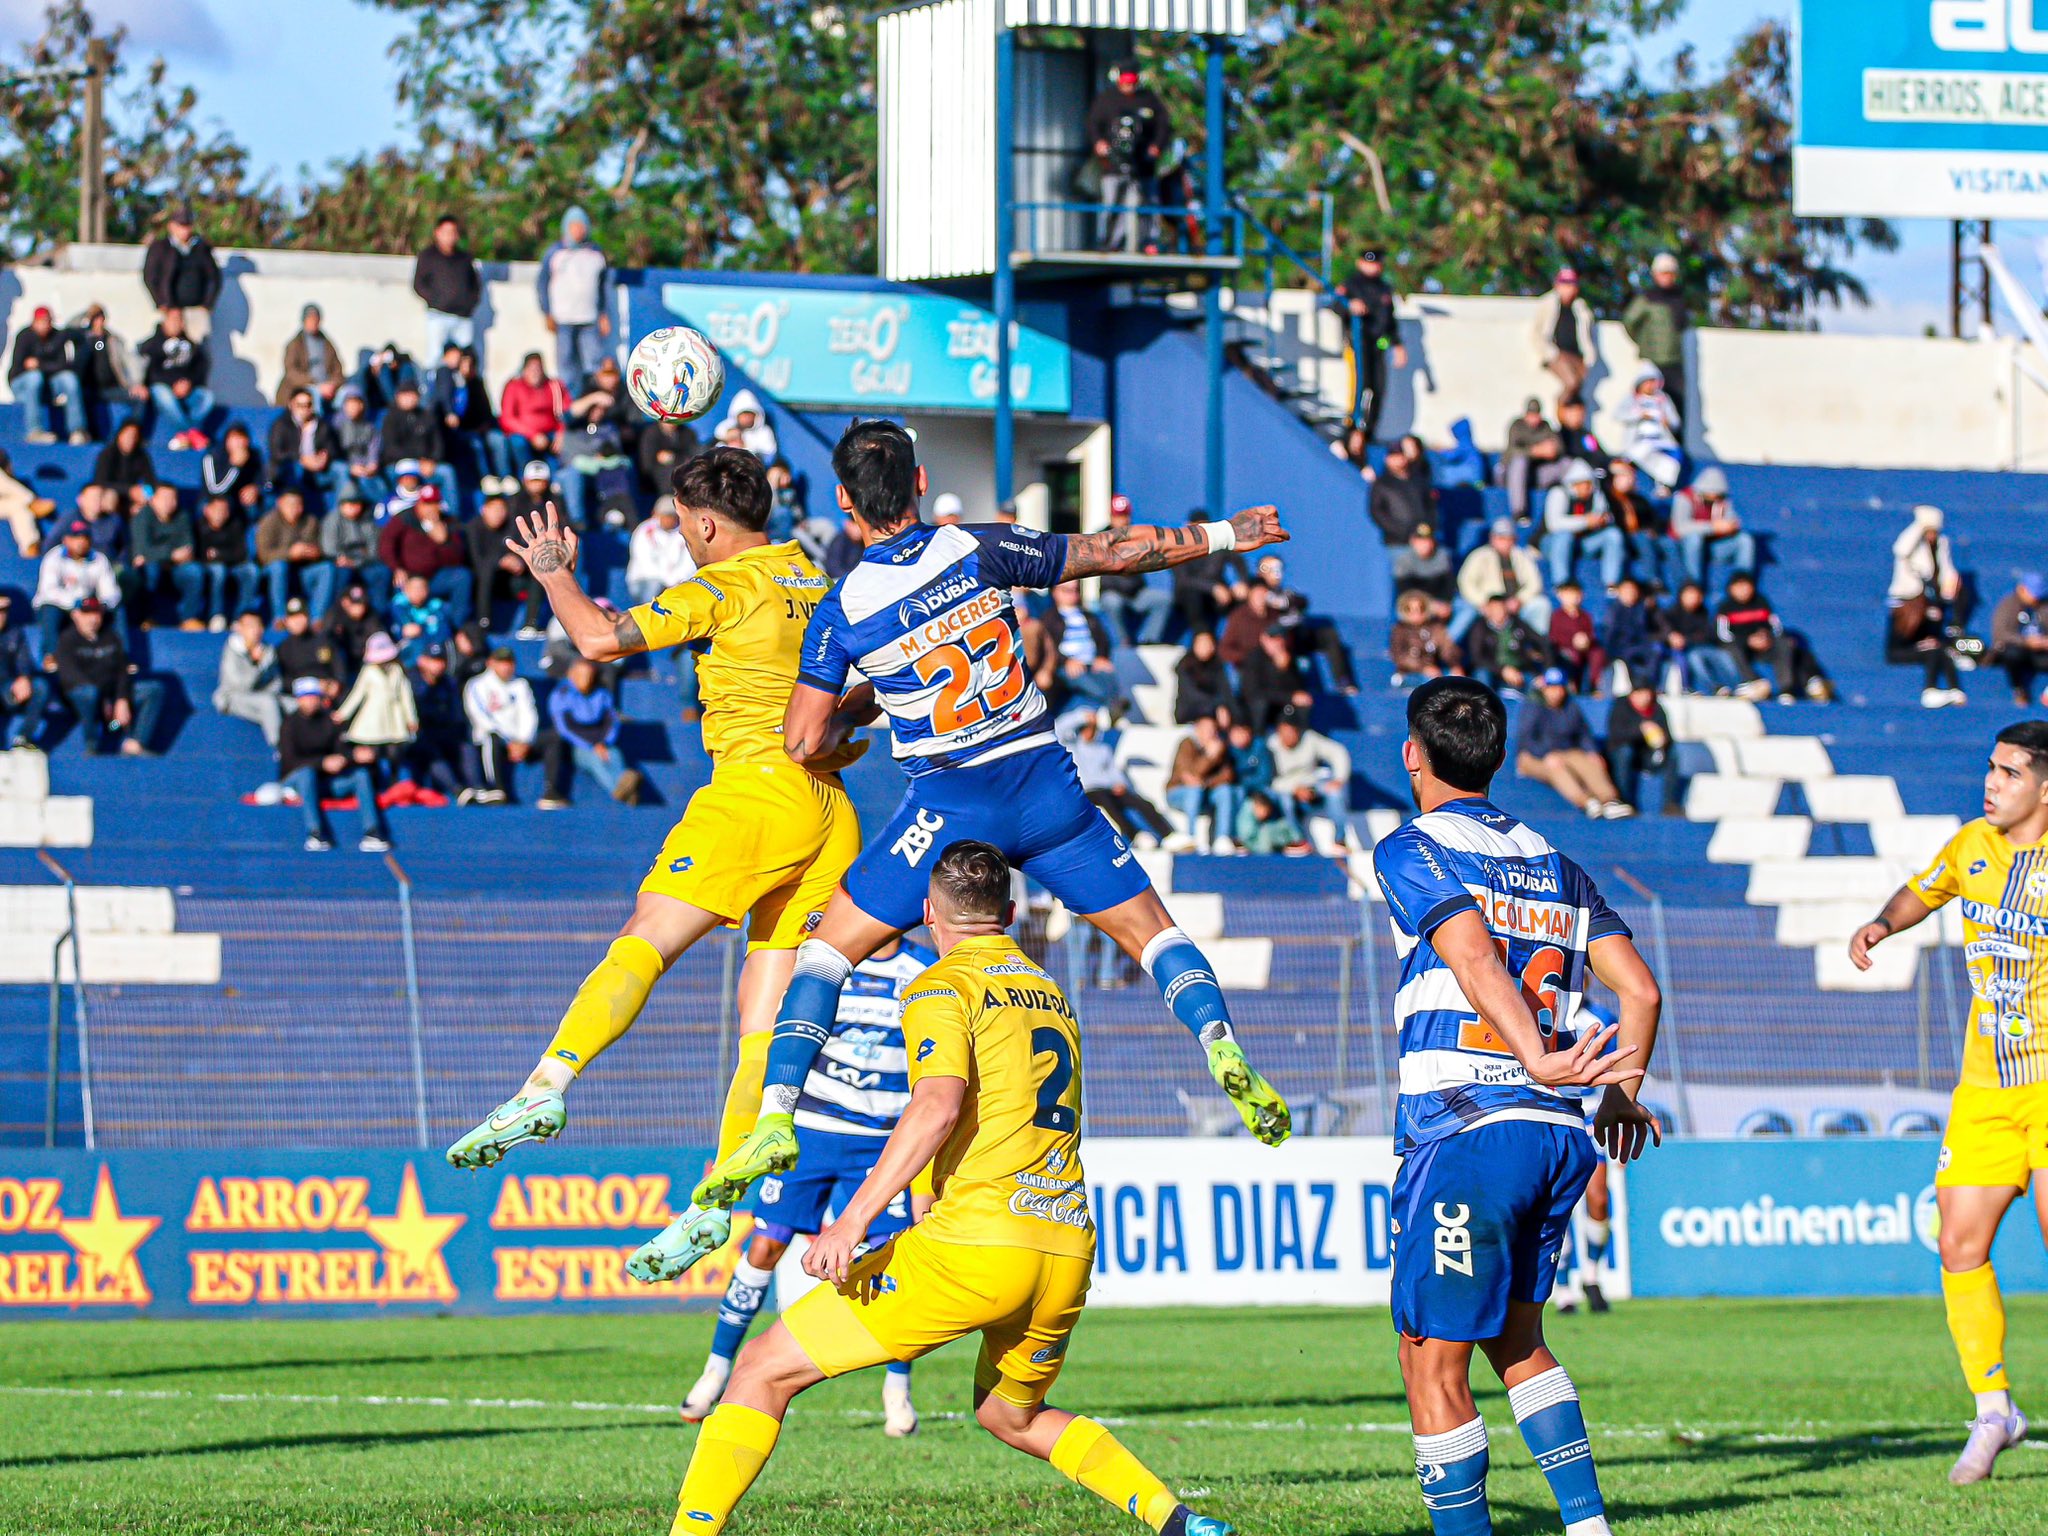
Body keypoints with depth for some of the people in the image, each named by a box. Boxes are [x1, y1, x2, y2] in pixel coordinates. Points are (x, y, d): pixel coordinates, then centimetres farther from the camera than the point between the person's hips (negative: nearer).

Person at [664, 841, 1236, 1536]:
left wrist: (855, 1218, -24)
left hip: (976, 1243, -7)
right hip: (1068, 1249, 7)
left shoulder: (942, 985, -1)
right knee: (1011, 1416, 32)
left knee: (764, 1369, -2)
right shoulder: (1051, 991, 21)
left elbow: (939, 1105, -18)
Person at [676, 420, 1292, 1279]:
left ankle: (776, 1114, -8)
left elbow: (803, 744, -5)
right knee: (1148, 928, 13)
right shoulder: (981, 553, -3)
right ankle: (1219, 1045, -11)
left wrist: (840, 731, 19)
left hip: (949, 806, -2)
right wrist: (1224, 536, 15)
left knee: (828, 950, 8)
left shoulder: (842, 611, -6)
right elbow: (1118, 554, 2)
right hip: (1044, 784, 2)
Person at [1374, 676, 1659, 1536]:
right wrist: (1621, 1096, 25)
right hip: (1559, 1133, 7)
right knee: (1514, 1337, 22)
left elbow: (1474, 958, -18)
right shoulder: (1552, 862, 18)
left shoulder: (1411, 851, -1)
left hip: (1464, 1131, -7)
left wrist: (1535, 1057, -29)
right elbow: (1640, 989, 13)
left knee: (1433, 1362, -2)